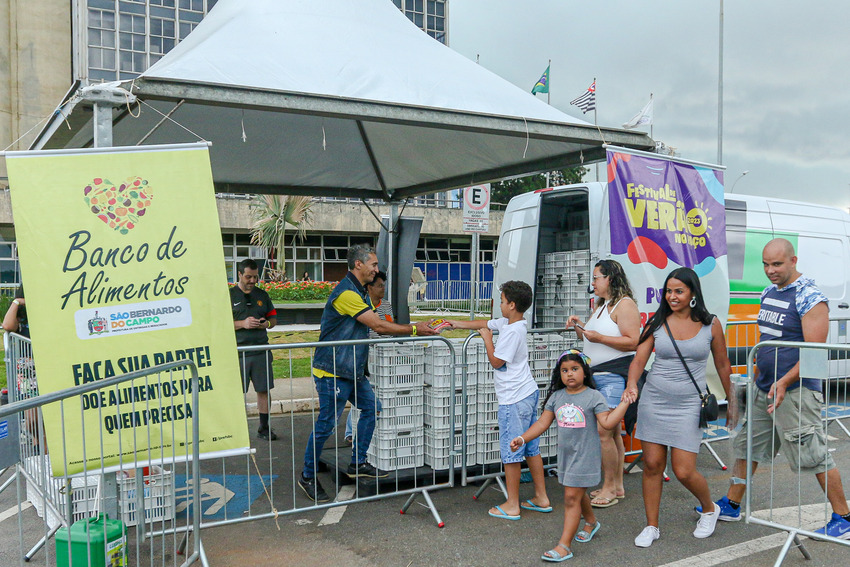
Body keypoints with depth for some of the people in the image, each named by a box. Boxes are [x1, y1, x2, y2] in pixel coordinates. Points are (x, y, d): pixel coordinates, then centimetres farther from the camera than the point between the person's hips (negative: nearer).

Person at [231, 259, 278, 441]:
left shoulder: (262, 295, 13)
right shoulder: (229, 296, 0)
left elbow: (273, 318, 20)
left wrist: (267, 323, -3)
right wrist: (242, 324, -15)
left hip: (261, 350, 4)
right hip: (238, 352, -4)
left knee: (263, 390, 6)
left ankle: (264, 428, 17)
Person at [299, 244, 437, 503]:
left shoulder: (359, 292, 14)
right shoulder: (346, 293, -20)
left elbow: (377, 326, 14)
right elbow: (379, 326, -21)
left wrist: (417, 328, 6)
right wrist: (414, 330, -12)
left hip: (353, 370, 10)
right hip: (332, 372, -10)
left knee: (371, 407, 12)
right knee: (326, 423, -3)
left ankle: (358, 463, 22)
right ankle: (307, 476, 11)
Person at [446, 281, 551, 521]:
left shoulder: (512, 331, -18)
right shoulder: (507, 323, 10)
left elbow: (496, 361, -13)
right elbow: (485, 323, 23)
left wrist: (487, 338, -2)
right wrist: (457, 324, 29)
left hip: (514, 400, -10)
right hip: (528, 393, 10)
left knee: (511, 452, -1)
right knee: (531, 448, 15)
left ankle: (512, 506, 8)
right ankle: (541, 498, 23)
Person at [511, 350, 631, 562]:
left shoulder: (594, 397, -10)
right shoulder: (557, 397, 3)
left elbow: (607, 423, -17)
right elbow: (543, 423, 5)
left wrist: (624, 403, -22)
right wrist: (522, 438, -2)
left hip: (585, 455, -6)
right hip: (565, 454, 6)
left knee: (571, 497, -8)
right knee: (577, 493, 22)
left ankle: (564, 545, -4)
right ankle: (591, 522, 50)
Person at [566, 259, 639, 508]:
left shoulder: (625, 304, -9)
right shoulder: (602, 306, 20)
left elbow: (633, 341, -18)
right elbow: (591, 340, 26)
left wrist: (599, 337, -19)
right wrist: (579, 327, 9)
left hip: (615, 376, -9)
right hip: (597, 376, 9)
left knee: (604, 432, -11)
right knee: (613, 432, 12)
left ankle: (609, 488, -2)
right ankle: (617, 486, 19)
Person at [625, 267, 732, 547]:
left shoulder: (710, 324, -1)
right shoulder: (657, 322, 1)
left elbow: (722, 365, 9)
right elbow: (639, 358, -5)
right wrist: (632, 385, -24)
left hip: (688, 404, -2)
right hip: (653, 399, 2)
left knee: (684, 471, -4)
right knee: (652, 465, 4)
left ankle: (709, 510, 28)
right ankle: (651, 526, 20)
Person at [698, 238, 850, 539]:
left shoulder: (811, 299, -15)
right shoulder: (768, 293, 10)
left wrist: (784, 383, -26)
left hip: (795, 391, -8)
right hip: (764, 389, 8)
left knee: (814, 456, -1)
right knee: (747, 445, 14)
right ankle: (731, 505, 26)